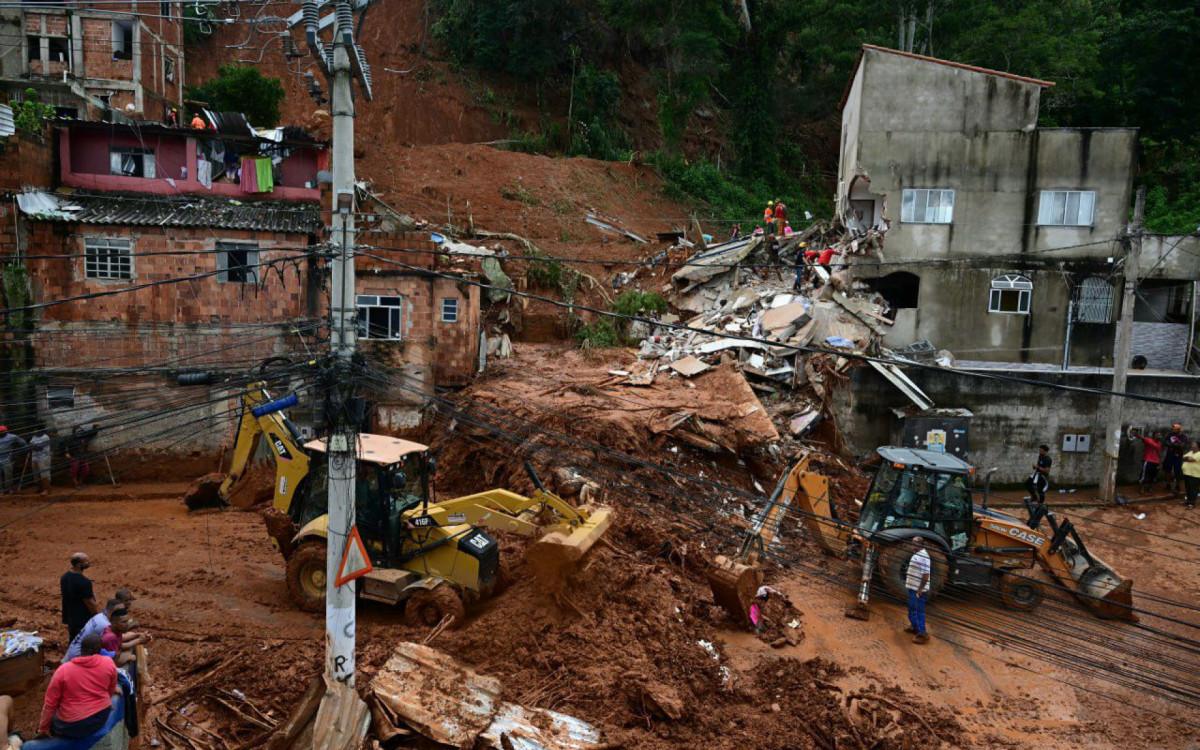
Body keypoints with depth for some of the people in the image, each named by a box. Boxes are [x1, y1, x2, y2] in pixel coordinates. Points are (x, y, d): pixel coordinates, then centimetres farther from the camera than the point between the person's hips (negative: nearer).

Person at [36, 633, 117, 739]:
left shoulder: (63, 670, -14)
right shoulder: (108, 663, -8)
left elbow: (50, 703, -8)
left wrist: (42, 729, 5)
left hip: (73, 725, -3)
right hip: (102, 717, 4)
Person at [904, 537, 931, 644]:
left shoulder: (923, 556, -21)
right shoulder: (917, 555, 10)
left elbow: (925, 575, -24)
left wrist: (920, 589, -22)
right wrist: (909, 585, 21)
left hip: (918, 589, -10)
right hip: (913, 587, 10)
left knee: (917, 610, -5)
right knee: (912, 608, 23)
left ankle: (922, 634, 1)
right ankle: (914, 626, 39)